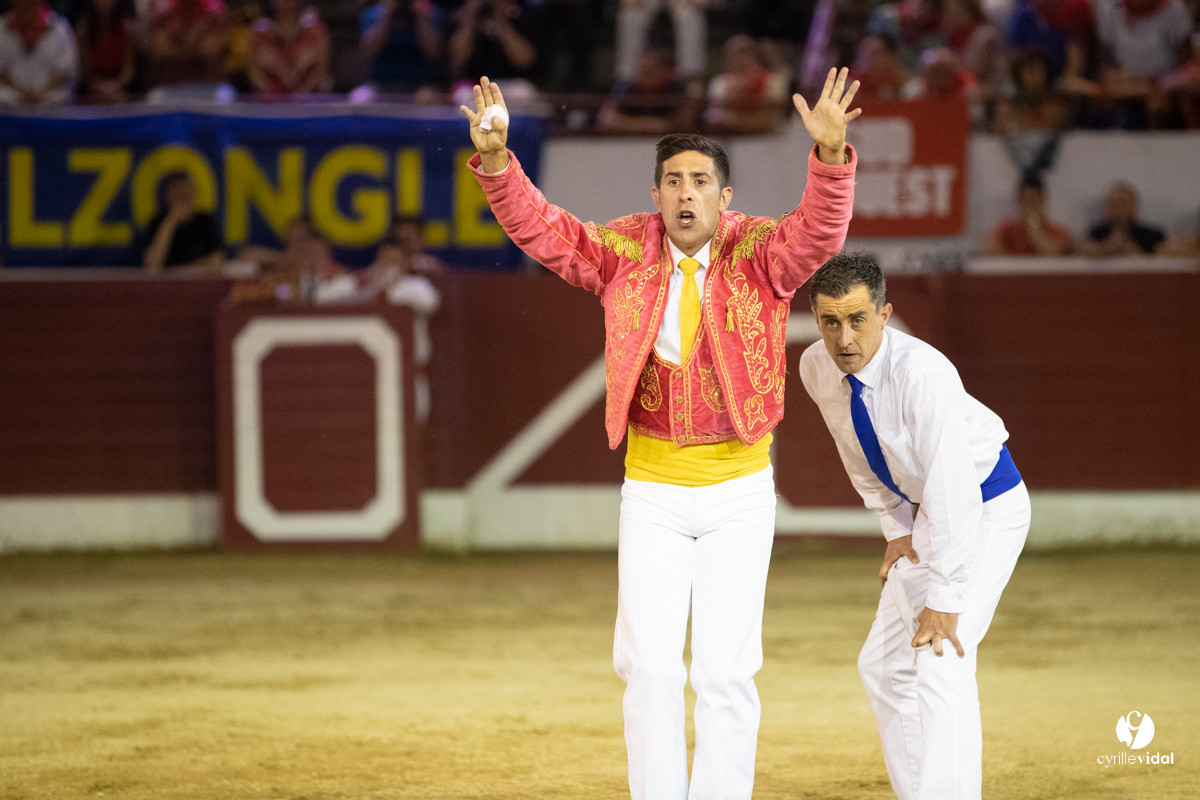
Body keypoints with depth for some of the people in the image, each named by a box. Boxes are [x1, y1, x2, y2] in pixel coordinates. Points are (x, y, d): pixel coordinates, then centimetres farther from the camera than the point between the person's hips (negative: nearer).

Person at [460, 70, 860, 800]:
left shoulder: (759, 254, -8)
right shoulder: (627, 253, -1)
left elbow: (820, 232, -25)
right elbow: (543, 229, -5)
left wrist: (831, 156, -44)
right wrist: (496, 161, -23)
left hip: (739, 491, -1)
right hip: (652, 488, 1)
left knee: (726, 671, 1)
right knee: (649, 665, -2)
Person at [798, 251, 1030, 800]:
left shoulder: (923, 374, -33)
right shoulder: (817, 369, -11)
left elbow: (952, 490, -33)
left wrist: (943, 600, -32)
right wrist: (896, 529, 1)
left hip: (987, 507, -8)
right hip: (924, 511, 8)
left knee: (941, 664, -21)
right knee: (883, 668, 7)